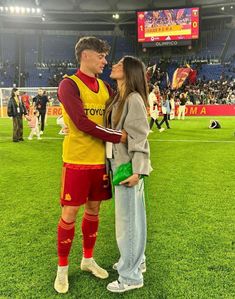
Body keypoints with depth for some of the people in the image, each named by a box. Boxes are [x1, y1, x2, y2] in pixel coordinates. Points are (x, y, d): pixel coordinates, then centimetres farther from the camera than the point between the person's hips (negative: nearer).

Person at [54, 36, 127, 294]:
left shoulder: (105, 87, 11)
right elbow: (82, 123, -20)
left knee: (93, 210, 15)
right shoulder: (69, 84, -9)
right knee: (69, 214, 2)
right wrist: (118, 137, -18)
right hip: (77, 161, -6)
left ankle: (88, 260, 34)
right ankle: (62, 269, 21)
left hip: (100, 160, 6)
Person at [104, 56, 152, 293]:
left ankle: (131, 276, 16)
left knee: (127, 219, 1)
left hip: (128, 167, -9)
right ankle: (135, 260, 37)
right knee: (131, 215, 19)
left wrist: (136, 170, -23)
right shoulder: (118, 98, 12)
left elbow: (139, 137, -20)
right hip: (118, 164, 9)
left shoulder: (134, 99, -16)